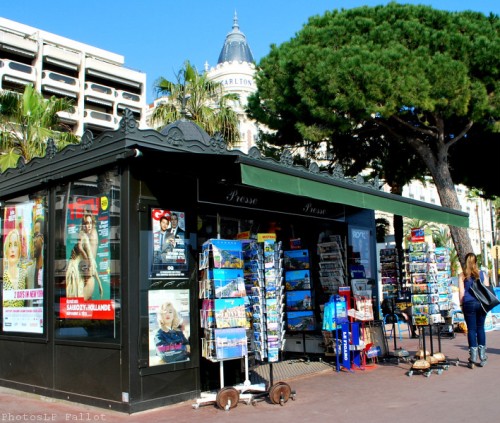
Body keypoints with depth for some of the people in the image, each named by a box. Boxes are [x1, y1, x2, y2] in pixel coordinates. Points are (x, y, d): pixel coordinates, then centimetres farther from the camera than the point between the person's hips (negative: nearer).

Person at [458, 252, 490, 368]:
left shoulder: (462, 275, -1)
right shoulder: (483, 274, 5)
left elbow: (461, 292, -4)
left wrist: (461, 304, 4)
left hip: (468, 304, -2)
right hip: (481, 303, 2)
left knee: (471, 329, 2)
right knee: (480, 328, 11)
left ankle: (473, 359, 0)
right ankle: (482, 358, 13)